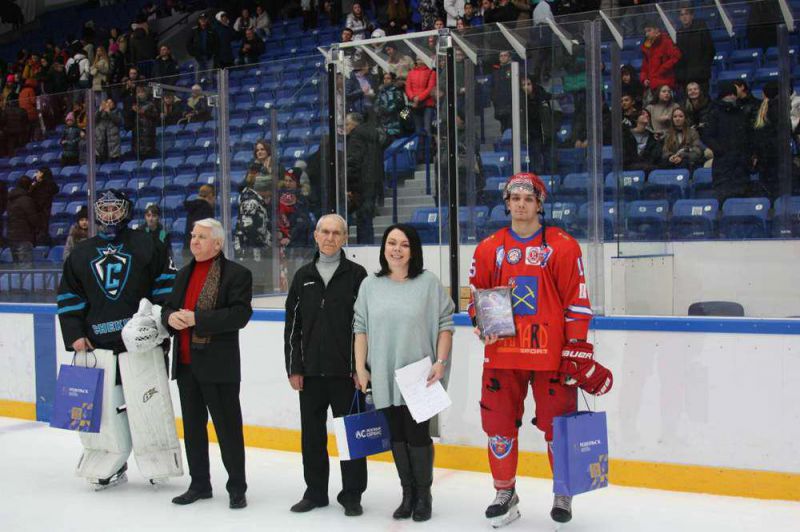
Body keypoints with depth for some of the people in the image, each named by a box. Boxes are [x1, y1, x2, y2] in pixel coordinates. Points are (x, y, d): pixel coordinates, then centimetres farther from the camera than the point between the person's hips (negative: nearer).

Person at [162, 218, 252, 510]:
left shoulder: (236, 274, -7)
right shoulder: (184, 274, 16)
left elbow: (240, 314, -17)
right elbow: (168, 308, 19)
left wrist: (197, 319, -22)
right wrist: (171, 317, -6)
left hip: (219, 364, -7)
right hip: (186, 363, 7)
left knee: (228, 427, 0)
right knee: (192, 426, 13)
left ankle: (236, 487, 9)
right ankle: (199, 484, 24)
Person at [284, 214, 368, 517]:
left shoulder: (356, 275, -1)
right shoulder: (303, 276, 9)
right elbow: (292, 326, 9)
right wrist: (293, 368, 3)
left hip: (346, 372, -3)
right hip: (310, 372, 4)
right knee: (312, 434, 9)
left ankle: (352, 494, 14)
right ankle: (315, 492, 22)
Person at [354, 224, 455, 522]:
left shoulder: (428, 283, -2)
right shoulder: (370, 285, 6)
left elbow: (445, 325, -1)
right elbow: (360, 328, 8)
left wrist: (440, 361, -10)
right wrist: (361, 368, 4)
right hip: (383, 378, 3)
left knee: (418, 435, 1)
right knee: (397, 436, 10)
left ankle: (423, 496, 16)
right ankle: (407, 494, 22)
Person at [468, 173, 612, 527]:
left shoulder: (563, 246, -1)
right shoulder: (489, 248, 7)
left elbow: (577, 301, -3)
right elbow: (477, 295, 15)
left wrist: (577, 350, -7)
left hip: (551, 353, -2)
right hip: (502, 353, 3)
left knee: (559, 424, 3)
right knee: (499, 423, 6)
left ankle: (564, 493, 23)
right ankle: (504, 492, 23)